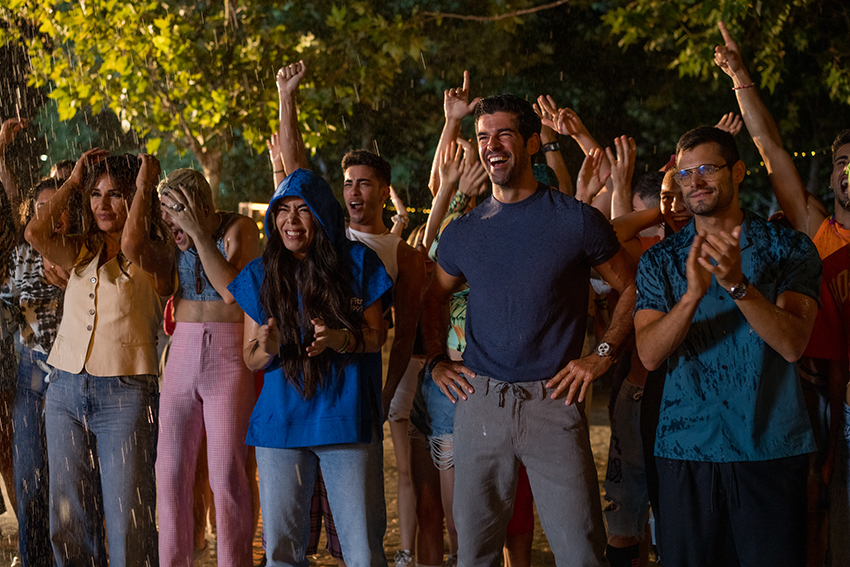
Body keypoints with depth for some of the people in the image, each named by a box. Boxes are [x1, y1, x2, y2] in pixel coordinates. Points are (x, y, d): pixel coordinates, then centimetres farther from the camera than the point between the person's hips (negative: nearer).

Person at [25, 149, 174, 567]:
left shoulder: (153, 256, -1)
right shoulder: (81, 253, 15)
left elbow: (132, 241, -24)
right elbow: (35, 234, -1)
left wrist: (144, 185, -9)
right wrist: (72, 181, 6)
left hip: (125, 394, -6)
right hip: (66, 390, 6)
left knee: (127, 525, -5)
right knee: (69, 521, 9)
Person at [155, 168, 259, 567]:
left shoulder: (239, 229, -7)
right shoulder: (172, 237, 7)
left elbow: (231, 290, -21)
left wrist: (198, 232, -21)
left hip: (230, 358, -5)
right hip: (182, 355, 5)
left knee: (227, 475, -4)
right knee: (170, 472, 5)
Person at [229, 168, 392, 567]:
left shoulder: (356, 262, 1)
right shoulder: (260, 275, 7)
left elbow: (377, 335, 5)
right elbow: (250, 358, 10)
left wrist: (339, 338, -16)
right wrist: (267, 348, -13)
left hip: (346, 419, -2)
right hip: (280, 424, 2)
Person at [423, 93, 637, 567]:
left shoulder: (576, 220, -2)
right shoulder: (463, 233, 9)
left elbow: (632, 287, 6)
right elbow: (436, 298, 25)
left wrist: (603, 355, -3)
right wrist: (437, 361, 13)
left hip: (553, 400, -3)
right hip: (480, 400, 3)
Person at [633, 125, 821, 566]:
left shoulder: (789, 248, 1)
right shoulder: (660, 260, 6)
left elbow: (792, 343, -12)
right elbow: (649, 354, -7)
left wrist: (738, 285, -27)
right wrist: (692, 295, -24)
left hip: (771, 449, -1)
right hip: (686, 450, 2)